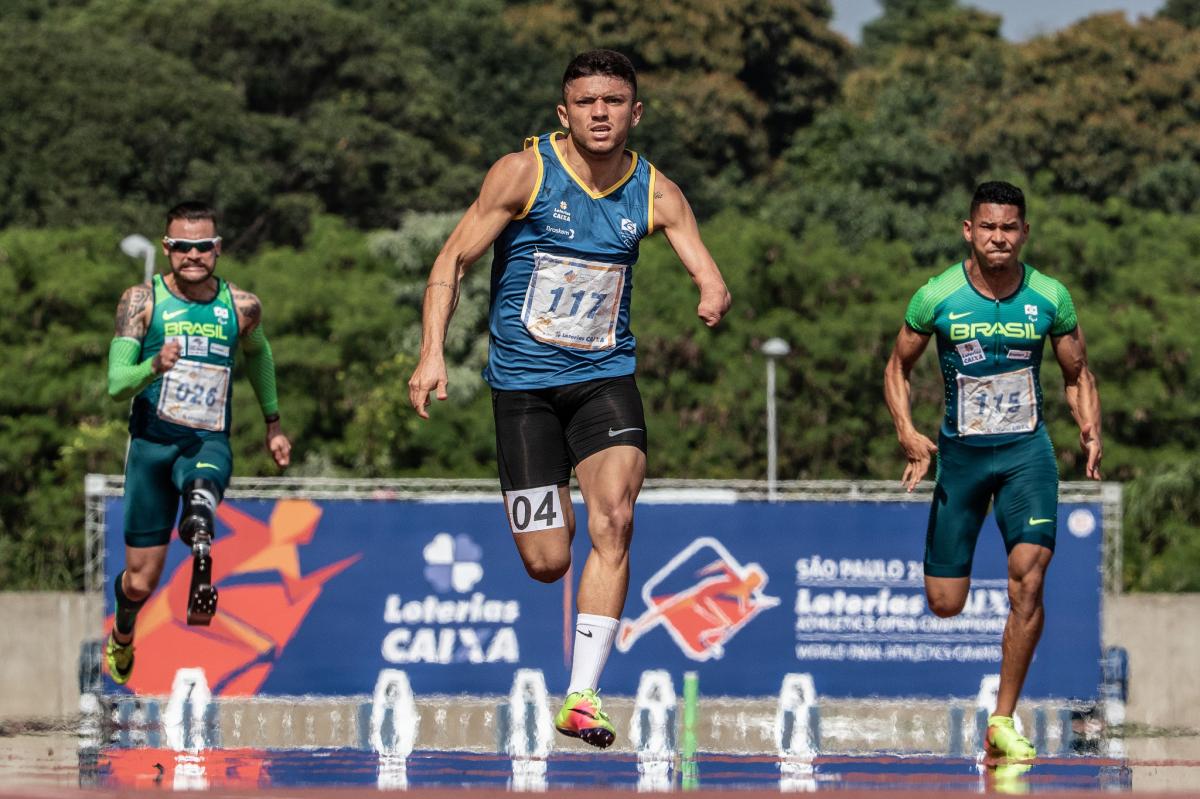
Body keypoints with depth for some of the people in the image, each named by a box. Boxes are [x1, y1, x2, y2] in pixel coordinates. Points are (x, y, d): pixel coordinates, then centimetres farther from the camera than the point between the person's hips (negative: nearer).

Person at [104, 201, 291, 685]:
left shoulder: (241, 307, 1)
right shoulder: (142, 300, -5)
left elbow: (257, 353, 24)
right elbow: (116, 385, -10)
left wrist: (272, 422, 30)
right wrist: (154, 367, -31)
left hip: (209, 443, 0)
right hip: (151, 442, 0)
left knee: (202, 493, -40)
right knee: (141, 580, 8)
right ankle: (121, 639, 37)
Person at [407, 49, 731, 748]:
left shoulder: (656, 193, -1)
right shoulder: (525, 173, -9)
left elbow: (710, 278, -5)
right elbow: (453, 260, -5)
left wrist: (715, 298, -30)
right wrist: (433, 352, -15)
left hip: (605, 375, 2)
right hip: (524, 378, -2)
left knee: (614, 522, -21)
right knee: (547, 563, -3)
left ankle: (582, 699, -18)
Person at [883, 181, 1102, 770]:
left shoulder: (1050, 298, -5)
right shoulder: (937, 297, -8)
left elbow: (1078, 374, 9)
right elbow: (897, 368, 5)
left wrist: (1089, 427, -11)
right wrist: (908, 434, -11)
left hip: (1026, 450, 0)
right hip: (959, 452, 0)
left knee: (1028, 580, -18)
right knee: (944, 605, 0)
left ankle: (1002, 721, -10)